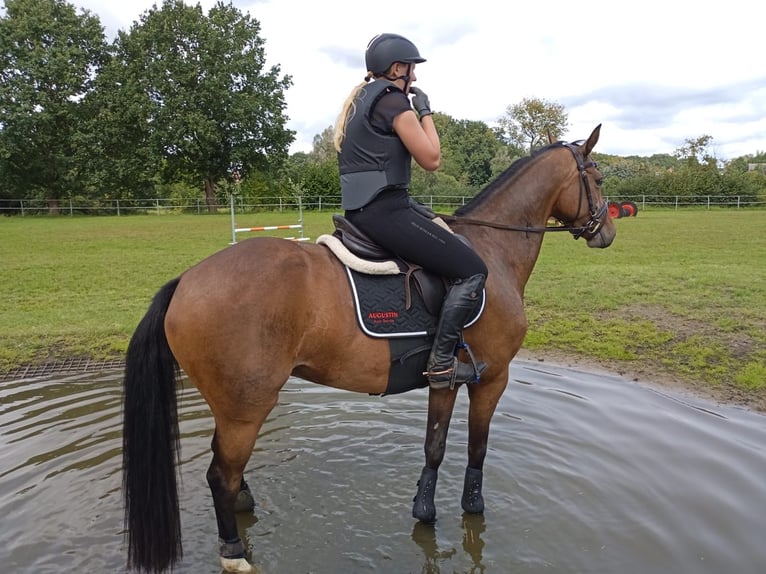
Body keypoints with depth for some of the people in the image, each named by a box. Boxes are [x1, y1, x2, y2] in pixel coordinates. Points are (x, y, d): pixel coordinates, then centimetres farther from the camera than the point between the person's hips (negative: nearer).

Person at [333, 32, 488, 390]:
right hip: (384, 210, -11)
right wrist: (425, 111, 2)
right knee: (472, 269, -6)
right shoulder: (393, 99, -10)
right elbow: (431, 159, -10)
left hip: (362, 208, 11)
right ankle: (441, 363, -5)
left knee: (443, 227, 28)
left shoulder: (362, 98, 19)